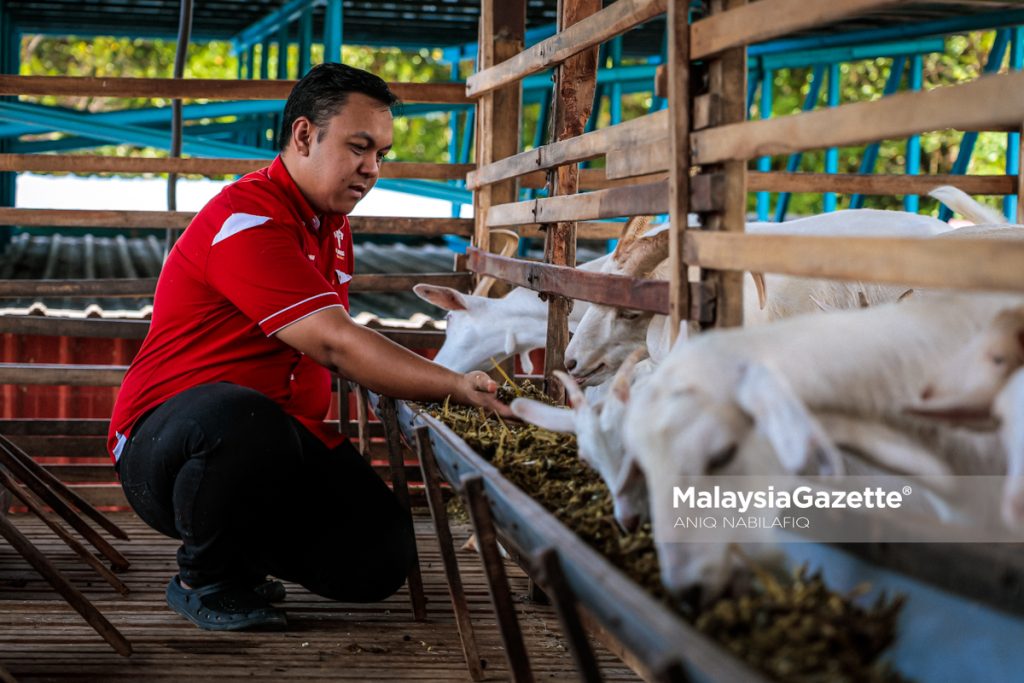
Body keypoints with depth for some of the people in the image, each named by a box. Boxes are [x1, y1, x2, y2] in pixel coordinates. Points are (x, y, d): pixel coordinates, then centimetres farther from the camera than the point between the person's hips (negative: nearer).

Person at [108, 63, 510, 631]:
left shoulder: (332, 228, 14)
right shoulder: (247, 218, -18)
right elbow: (333, 344, -27)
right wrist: (455, 386, -28)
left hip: (283, 437, 8)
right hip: (163, 445, -8)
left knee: (381, 559, -11)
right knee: (243, 420, -43)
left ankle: (244, 556, 17)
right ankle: (205, 580, -13)